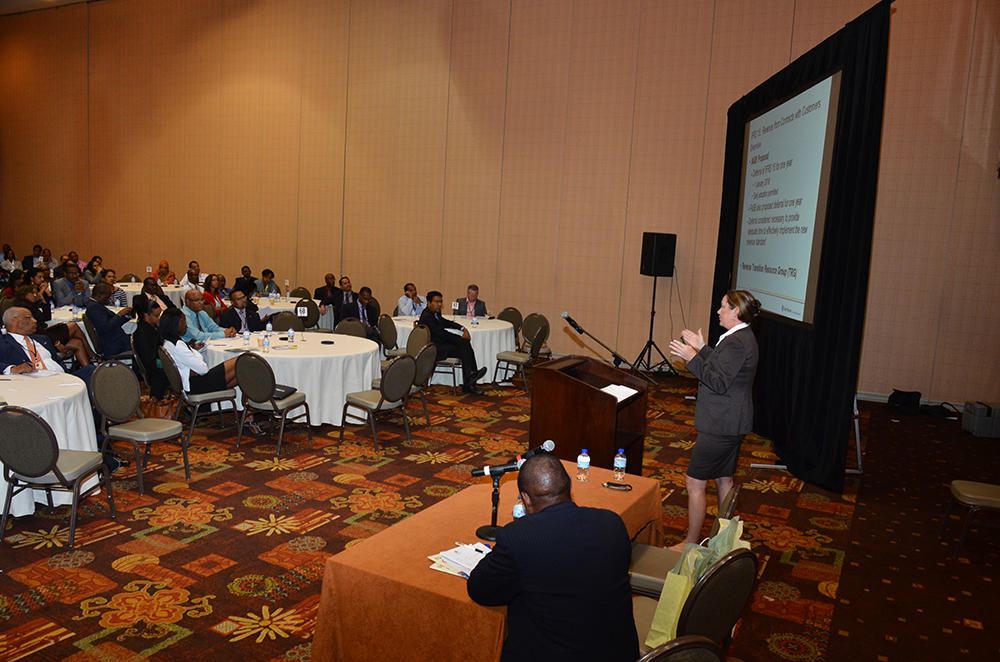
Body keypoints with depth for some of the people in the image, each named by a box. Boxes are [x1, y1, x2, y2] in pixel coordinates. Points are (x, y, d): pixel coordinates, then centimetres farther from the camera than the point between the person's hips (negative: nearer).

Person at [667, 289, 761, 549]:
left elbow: (719, 383, -25)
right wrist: (702, 349, 16)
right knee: (723, 480, 20)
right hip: (732, 423, 11)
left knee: (695, 483, -3)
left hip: (721, 425, -11)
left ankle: (691, 544, 7)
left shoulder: (735, 342, -22)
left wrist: (692, 358, -22)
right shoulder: (743, 337, 11)